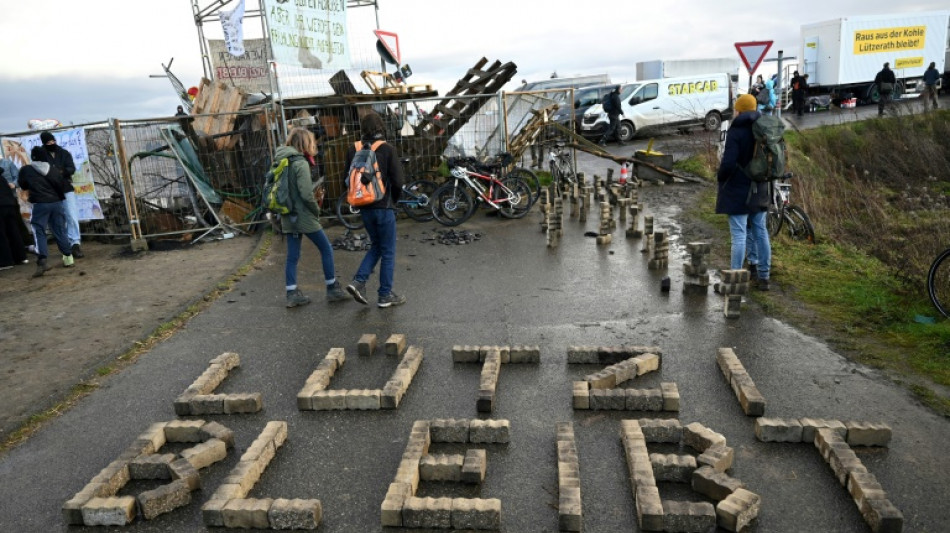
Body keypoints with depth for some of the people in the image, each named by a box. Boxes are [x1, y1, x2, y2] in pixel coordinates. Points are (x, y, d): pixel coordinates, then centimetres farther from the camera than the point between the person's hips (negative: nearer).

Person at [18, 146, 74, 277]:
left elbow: (22, 185, 12)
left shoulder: (26, 170, -1)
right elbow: (63, 186, -1)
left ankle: (42, 261, -17)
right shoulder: (53, 169, 4)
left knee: (39, 232, -2)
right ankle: (68, 257, 16)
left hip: (40, 204, -3)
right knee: (60, 231, 13)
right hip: (57, 202, 3)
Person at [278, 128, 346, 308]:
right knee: (326, 249, 6)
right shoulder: (300, 163, -15)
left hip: (288, 218, 8)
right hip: (304, 217, -8)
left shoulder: (282, 162, 9)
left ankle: (292, 294, 12)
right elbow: (306, 194, -20)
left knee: (292, 256, 10)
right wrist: (317, 211, -6)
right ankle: (332, 289, 12)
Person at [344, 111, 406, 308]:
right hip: (383, 207, -5)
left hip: (364, 208, 5)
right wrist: (394, 199, 7)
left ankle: (359, 282, 8)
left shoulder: (353, 150, 2)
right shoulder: (387, 149, -11)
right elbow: (397, 181, -12)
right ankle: (385, 295, 12)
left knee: (376, 245, 22)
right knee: (388, 251, 7)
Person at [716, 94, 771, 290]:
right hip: (759, 190, 7)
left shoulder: (736, 131, -16)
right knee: (760, 233, 13)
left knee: (739, 236, -5)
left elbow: (728, 163, -22)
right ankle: (763, 277, 22)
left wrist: (720, 177, -5)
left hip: (738, 190, -7)